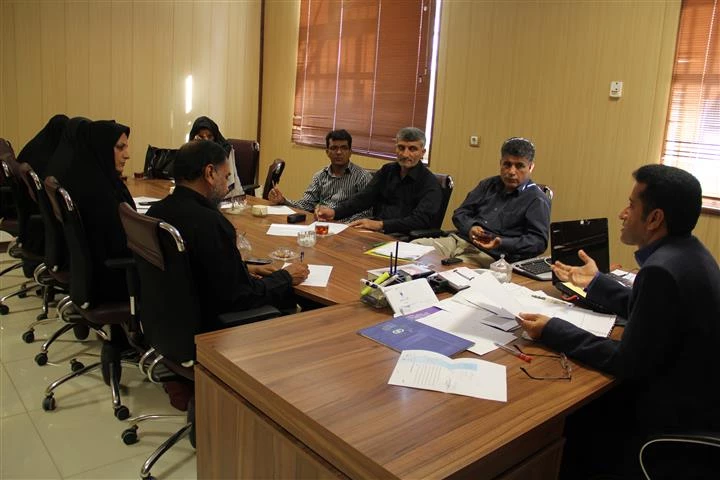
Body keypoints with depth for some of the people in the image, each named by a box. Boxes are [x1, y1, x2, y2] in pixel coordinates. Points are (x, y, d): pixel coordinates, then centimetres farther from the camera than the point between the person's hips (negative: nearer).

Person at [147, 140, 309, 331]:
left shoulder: (156, 211, -3)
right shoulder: (210, 223, -28)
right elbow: (241, 296, -21)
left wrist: (245, 269, 8)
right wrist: (285, 278, -6)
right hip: (207, 325, -8)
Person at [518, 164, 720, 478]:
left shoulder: (663, 270, -30)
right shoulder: (686, 251, 1)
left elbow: (627, 363, -24)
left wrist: (552, 331, -18)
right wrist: (596, 283, 24)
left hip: (676, 421, -8)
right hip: (692, 398, 8)